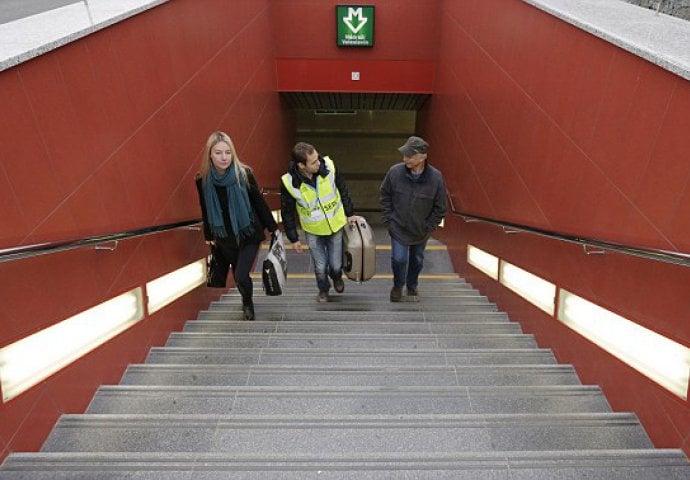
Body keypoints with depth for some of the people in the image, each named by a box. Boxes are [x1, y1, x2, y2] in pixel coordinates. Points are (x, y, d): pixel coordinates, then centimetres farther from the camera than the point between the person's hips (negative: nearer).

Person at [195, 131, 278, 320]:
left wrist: (272, 227, 1)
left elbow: (259, 202, -6)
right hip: (224, 239, 3)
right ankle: (246, 302, 47)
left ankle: (248, 303, 21)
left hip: (249, 235, -3)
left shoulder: (244, 174, -18)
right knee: (237, 276, 15)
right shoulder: (203, 180, -11)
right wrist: (209, 235, 14)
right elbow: (205, 210, 4)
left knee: (241, 275, -12)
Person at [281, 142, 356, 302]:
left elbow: (343, 191, -3)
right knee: (320, 267, 13)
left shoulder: (328, 166, -22)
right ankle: (323, 290, 46)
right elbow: (287, 213, -8)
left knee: (336, 264, 14)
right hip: (313, 231, -1)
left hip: (336, 226, 1)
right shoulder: (289, 182, -24)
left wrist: (349, 214, 5)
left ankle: (337, 277, 52)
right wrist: (293, 239, -2)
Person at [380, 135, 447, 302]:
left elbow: (439, 208, -8)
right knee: (399, 259, -1)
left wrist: (428, 227, -8)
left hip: (421, 231, 1)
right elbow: (385, 195, -1)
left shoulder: (436, 178, -22)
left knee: (417, 260, 19)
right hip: (398, 228, -1)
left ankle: (412, 286, 47)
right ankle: (398, 286, 31)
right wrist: (388, 219, -4)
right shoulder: (395, 172, -19)